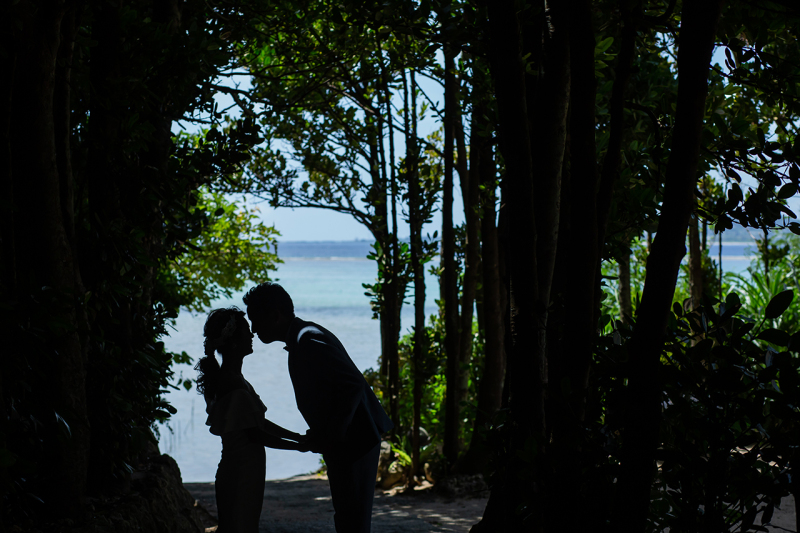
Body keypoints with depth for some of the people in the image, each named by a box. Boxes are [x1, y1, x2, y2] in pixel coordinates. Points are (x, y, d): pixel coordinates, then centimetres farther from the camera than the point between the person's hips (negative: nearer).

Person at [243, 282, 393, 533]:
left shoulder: (309, 340, -18)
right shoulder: (302, 338, 14)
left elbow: (353, 384, -25)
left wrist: (330, 435, -20)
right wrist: (318, 435, 12)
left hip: (354, 443, -11)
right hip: (344, 444, 11)